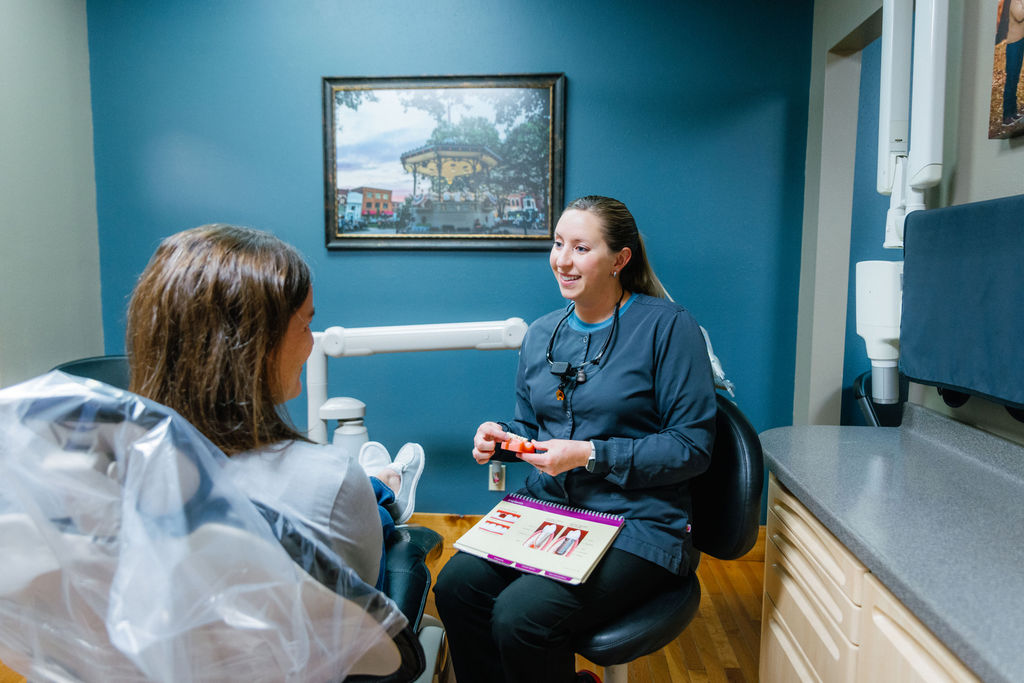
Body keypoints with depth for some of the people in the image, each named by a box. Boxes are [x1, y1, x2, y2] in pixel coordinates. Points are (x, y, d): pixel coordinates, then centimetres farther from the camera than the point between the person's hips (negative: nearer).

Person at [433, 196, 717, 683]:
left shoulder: (667, 326, -8)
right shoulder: (541, 334, 11)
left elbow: (692, 447, -11)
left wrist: (590, 455, -18)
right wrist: (500, 438, -3)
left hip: (636, 523, -5)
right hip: (544, 507, 6)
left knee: (520, 616, -24)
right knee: (455, 586, -18)